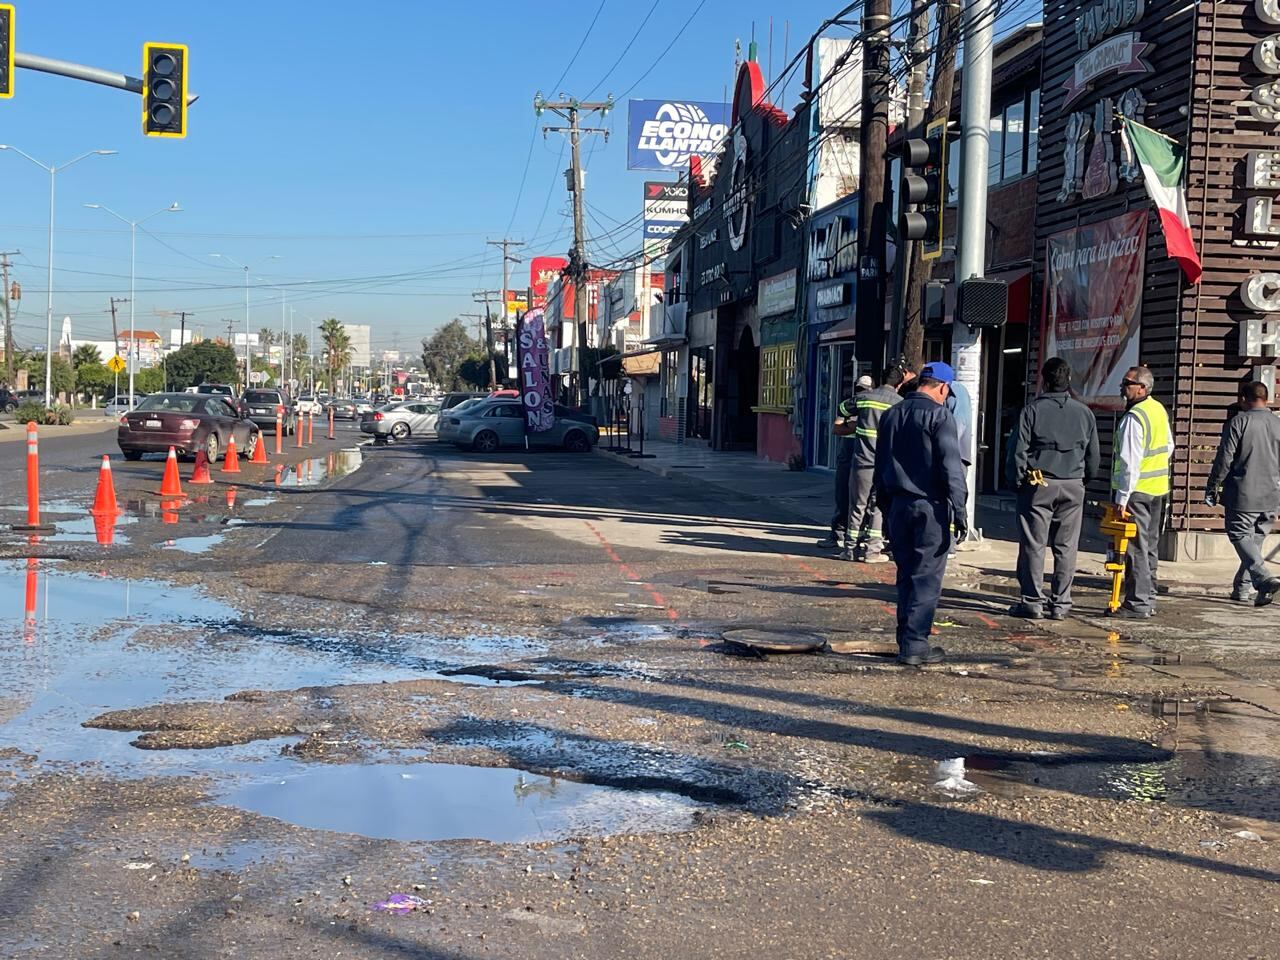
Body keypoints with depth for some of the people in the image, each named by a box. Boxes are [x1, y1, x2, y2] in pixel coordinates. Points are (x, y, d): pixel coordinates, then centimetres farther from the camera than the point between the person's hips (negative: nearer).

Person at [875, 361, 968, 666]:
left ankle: (906, 639, 15)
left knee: (906, 575, 13)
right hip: (930, 506, -6)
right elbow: (951, 466, -14)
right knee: (926, 578, -3)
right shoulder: (940, 416, -10)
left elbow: (881, 465, 17)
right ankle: (914, 644, -5)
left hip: (899, 504, 6)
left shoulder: (891, 415, 12)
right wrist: (959, 509, -11)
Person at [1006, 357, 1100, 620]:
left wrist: (1018, 480, 3)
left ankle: (1032, 601, 1)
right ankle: (1060, 604, 8)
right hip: (1073, 486, 3)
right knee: (1066, 547, 7)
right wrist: (1086, 479, 25)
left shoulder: (1032, 410, -5)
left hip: (1038, 485, -3)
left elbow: (1018, 450, -6)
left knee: (1033, 544, 2)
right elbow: (1094, 454, 12)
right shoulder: (1084, 413, 6)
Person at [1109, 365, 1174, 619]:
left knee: (1135, 550, -5)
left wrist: (1122, 498, -21)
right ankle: (1148, 601, 21)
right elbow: (1169, 447, 21)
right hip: (1159, 489, 9)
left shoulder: (1134, 417, -19)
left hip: (1137, 491, -9)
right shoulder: (1160, 410, 9)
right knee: (1150, 547, 15)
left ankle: (1137, 604, -4)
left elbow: (1130, 462, -23)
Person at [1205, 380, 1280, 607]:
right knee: (1256, 539, 14)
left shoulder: (1238, 422, -9)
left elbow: (1224, 459, -10)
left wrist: (1212, 488, -1)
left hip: (1243, 495, -5)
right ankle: (1243, 586, 19)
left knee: (1241, 536, -1)